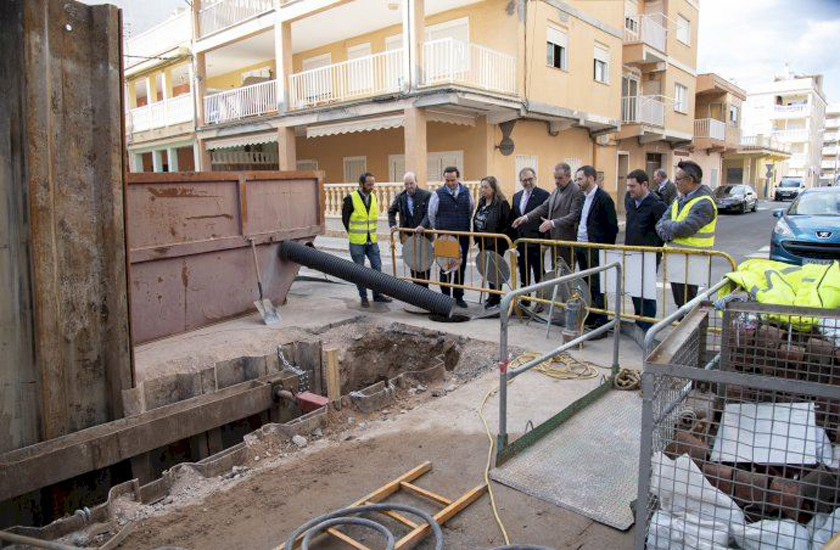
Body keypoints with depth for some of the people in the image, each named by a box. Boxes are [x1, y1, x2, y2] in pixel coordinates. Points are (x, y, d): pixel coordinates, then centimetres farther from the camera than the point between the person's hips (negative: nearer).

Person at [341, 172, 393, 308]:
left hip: (372, 241, 5)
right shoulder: (351, 198, -12)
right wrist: (353, 234, 3)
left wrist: (371, 232, 11)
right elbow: (345, 219, -4)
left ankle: (377, 294, 21)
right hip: (357, 242, -5)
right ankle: (363, 297, 16)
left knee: (377, 267, 8)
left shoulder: (373, 197, 4)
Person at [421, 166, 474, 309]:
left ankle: (458, 295, 18)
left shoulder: (466, 193, 7)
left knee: (461, 266, 7)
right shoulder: (438, 194, -2)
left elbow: (471, 211, 18)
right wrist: (437, 229, 11)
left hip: (463, 237, 3)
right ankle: (445, 295, 13)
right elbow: (431, 214, 6)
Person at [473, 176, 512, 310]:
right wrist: (477, 238, 12)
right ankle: (492, 295, 28)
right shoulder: (482, 202, 11)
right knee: (487, 269, 15)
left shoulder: (502, 203, -13)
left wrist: (498, 240, -17)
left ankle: (495, 299, 7)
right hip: (484, 242, 8)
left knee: (494, 270, -1)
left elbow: (506, 224, -15)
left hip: (496, 243, -8)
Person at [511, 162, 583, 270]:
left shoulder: (577, 192, -12)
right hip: (555, 239, 8)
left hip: (567, 241, -8)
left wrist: (553, 223, -29)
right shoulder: (556, 190, 15)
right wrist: (526, 217, 1)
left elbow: (574, 216, -20)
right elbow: (544, 207, 13)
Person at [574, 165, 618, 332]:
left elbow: (612, 227, -12)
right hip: (581, 248, 8)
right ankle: (589, 320, 25)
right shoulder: (583, 197, 13)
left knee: (597, 287, -4)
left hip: (595, 250, -8)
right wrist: (577, 244, 12)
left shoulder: (603, 198, -12)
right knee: (586, 286, 14)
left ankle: (600, 324, 3)